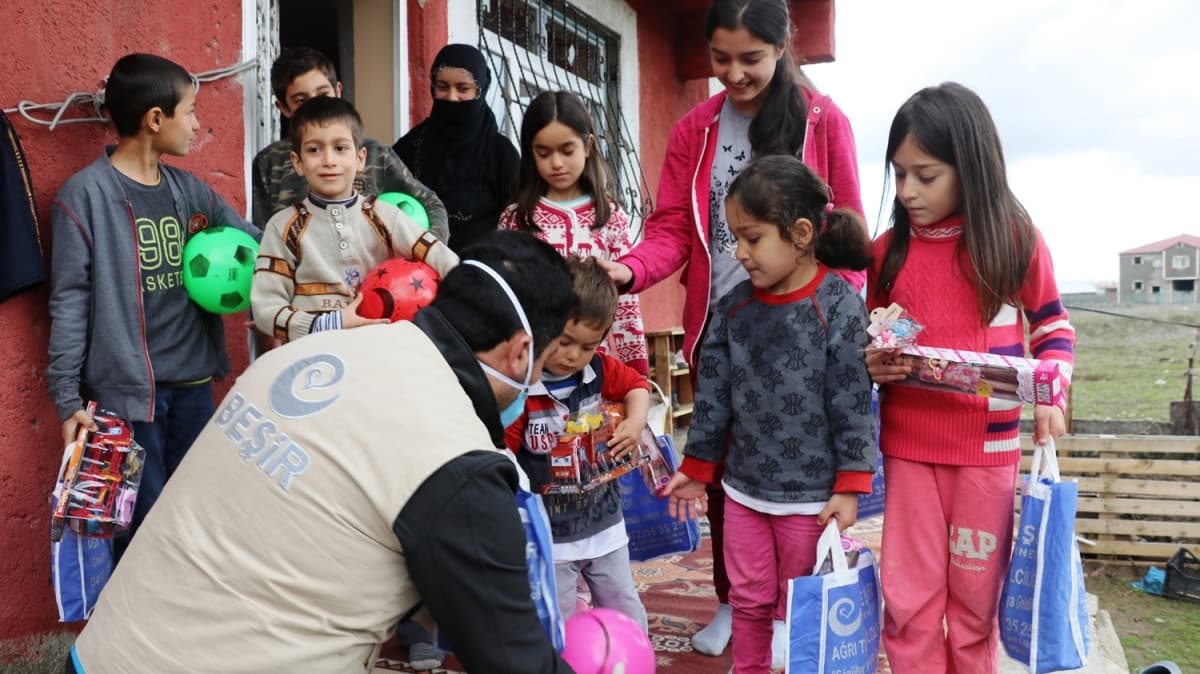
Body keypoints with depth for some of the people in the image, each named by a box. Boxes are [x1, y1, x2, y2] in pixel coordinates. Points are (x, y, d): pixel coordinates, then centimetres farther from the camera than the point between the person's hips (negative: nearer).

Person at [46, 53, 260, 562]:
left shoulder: (189, 190, 7)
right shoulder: (85, 195, -9)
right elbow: (69, 301, -9)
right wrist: (67, 396, -10)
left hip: (194, 381, 6)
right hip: (126, 388, -5)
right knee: (144, 524, 2)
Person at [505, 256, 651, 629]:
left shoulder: (601, 370, -5)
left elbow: (635, 384, 13)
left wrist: (636, 421, -4)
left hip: (604, 524, 5)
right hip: (550, 536, -5)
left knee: (625, 609, 21)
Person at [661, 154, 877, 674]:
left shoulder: (839, 305, -15)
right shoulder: (735, 306, 1)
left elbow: (854, 404, -14)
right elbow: (713, 395, 7)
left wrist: (850, 485, -13)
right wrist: (696, 468, 11)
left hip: (811, 494, -5)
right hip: (743, 487, 5)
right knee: (748, 600, 18)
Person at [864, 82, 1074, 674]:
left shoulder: (1016, 240, -5)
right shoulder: (888, 249, 1)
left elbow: (1054, 328, 6)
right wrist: (871, 365, -10)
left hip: (988, 444, -1)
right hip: (907, 443, 2)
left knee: (976, 595, 12)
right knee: (907, 597, 6)